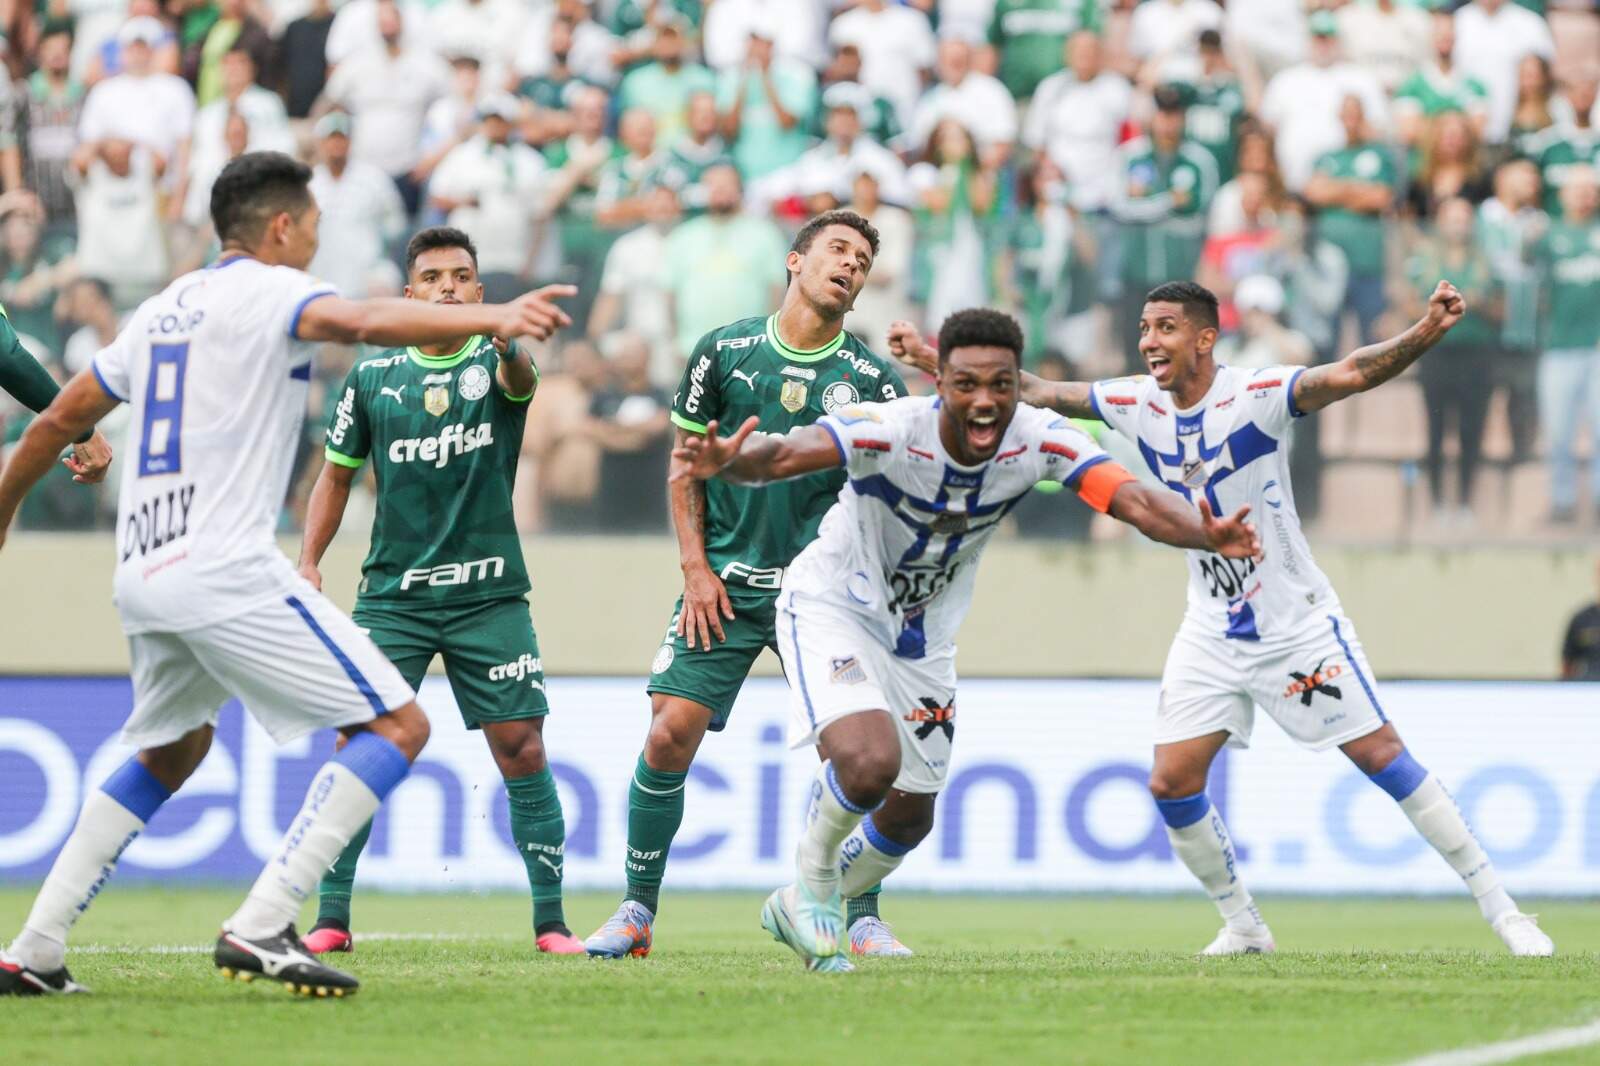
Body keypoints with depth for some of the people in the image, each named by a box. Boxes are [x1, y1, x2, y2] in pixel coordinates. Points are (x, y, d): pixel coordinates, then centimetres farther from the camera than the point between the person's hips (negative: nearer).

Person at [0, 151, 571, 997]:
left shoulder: (162, 311, 20)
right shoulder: (268, 292, -3)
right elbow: (364, 323, -25)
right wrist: (489, 317, -36)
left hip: (142, 577, 9)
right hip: (227, 571, -9)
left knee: (170, 753, 30)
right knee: (396, 728, -7)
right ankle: (260, 927, -18)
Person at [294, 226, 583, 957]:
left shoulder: (494, 363, -1)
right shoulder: (372, 377, 4)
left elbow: (520, 377, -26)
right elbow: (337, 475, 14)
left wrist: (509, 341, -50)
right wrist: (308, 562, 3)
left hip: (490, 595, -1)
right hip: (392, 593, 1)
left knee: (521, 750, -5)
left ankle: (550, 919, 3)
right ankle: (331, 918, -1)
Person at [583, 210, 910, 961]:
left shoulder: (873, 378, 1)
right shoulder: (724, 352, 2)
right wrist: (695, 568, 1)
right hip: (726, 586, 0)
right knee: (669, 734, -9)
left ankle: (861, 919, 3)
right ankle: (638, 909, 6)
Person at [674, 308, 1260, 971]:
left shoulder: (1041, 441, -21)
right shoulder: (890, 431, -33)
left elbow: (1137, 502, -30)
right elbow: (783, 455, -47)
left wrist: (1208, 535, -51)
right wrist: (728, 462, -71)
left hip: (922, 637, 6)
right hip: (833, 609, -6)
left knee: (911, 816, 14)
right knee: (870, 762, -29)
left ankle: (799, 911, 41)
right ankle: (813, 877, 2)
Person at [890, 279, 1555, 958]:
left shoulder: (1255, 396, -19)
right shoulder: (1137, 405, -3)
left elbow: (1350, 374, -33)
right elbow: (1036, 393, 7)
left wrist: (1425, 334, -49)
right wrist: (937, 362, 5)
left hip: (1296, 620, -5)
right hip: (1212, 633, 5)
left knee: (1381, 754, -7)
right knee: (1171, 785, -4)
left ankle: (1499, 907, 3)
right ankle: (1242, 926, 16)